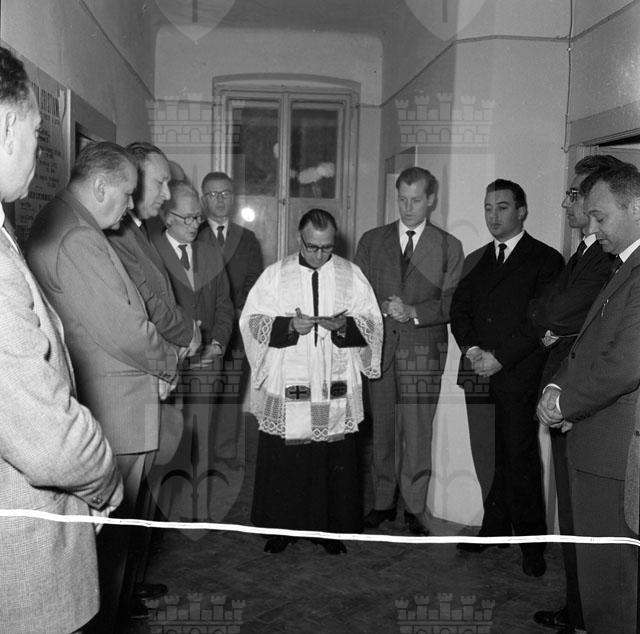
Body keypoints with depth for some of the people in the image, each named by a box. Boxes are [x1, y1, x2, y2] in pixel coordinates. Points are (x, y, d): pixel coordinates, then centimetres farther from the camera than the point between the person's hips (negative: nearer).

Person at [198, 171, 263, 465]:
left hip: (238, 327, 2)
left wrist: (238, 312, -9)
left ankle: (227, 452, 12)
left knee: (233, 394, 3)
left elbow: (254, 281, 7)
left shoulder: (247, 239, 17)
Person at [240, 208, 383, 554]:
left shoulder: (351, 275, 6)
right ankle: (281, 527, 20)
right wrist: (288, 325, -16)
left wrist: (345, 325, -16)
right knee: (283, 461, 4)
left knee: (335, 461, 6)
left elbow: (372, 323, 5)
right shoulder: (275, 275, 3)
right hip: (286, 390, 0)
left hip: (336, 390, 1)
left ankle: (332, 528, 22)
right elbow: (251, 321, 0)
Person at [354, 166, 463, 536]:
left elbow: (452, 303, 0)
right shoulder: (372, 241, 13)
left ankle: (415, 509, 9)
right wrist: (382, 307, -8)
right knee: (383, 428, 8)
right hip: (380, 344, 2)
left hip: (424, 347, -2)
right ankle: (384, 502, 21)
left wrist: (413, 311, -14)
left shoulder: (449, 247, 7)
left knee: (418, 432, -4)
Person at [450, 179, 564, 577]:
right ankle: (494, 528, 18)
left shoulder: (546, 260, 1)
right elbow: (459, 310, 13)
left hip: (519, 377, -4)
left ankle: (531, 542, 11)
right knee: (487, 458, 5)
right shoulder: (475, 261, 19)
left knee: (520, 462, -1)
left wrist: (500, 359, -13)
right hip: (479, 376, 5)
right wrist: (471, 350, -5)